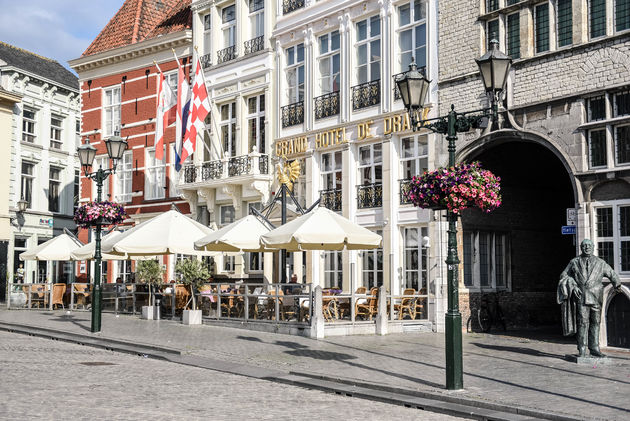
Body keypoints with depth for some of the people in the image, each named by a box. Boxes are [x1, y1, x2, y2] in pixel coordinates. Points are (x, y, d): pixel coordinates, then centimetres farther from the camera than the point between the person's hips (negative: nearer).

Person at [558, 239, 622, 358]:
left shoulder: (600, 262, 12)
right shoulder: (574, 262, 9)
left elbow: (611, 273, 21)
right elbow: (564, 276, 7)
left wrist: (617, 283, 3)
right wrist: (573, 286, -8)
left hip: (596, 297, 2)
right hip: (581, 295, -2)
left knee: (595, 322, 2)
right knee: (583, 322, -8)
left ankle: (594, 349, 9)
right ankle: (582, 350, -5)